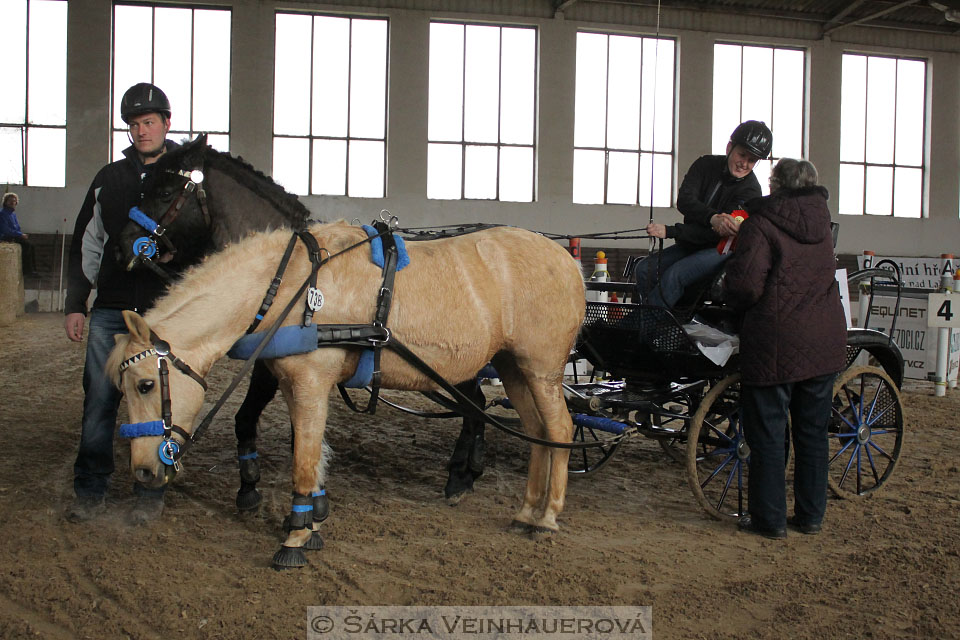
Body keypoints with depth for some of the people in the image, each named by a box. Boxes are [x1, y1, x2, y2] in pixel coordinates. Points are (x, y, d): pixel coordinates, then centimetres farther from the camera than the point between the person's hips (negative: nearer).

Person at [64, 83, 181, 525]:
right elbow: (86, 245, 15)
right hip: (110, 310, 3)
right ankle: (90, 490, 15)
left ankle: (151, 492, 15)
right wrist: (75, 304, 9)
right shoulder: (109, 178, 12)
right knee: (99, 400, 3)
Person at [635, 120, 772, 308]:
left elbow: (720, 233, -22)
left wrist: (669, 231, -30)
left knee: (674, 275, -28)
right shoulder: (706, 164, 1)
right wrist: (712, 218, -36)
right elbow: (684, 201, -15)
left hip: (723, 249, -6)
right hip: (691, 244, 6)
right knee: (644, 270, -11)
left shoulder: (750, 190, -13)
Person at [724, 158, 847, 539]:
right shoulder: (821, 222, 9)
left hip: (775, 344, -6)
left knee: (768, 433, 4)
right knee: (813, 432, 14)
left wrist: (740, 305, 3)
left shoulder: (761, 223, -11)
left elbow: (746, 283, -20)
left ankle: (769, 519, 9)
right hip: (825, 342, 6)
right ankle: (810, 515, 22)